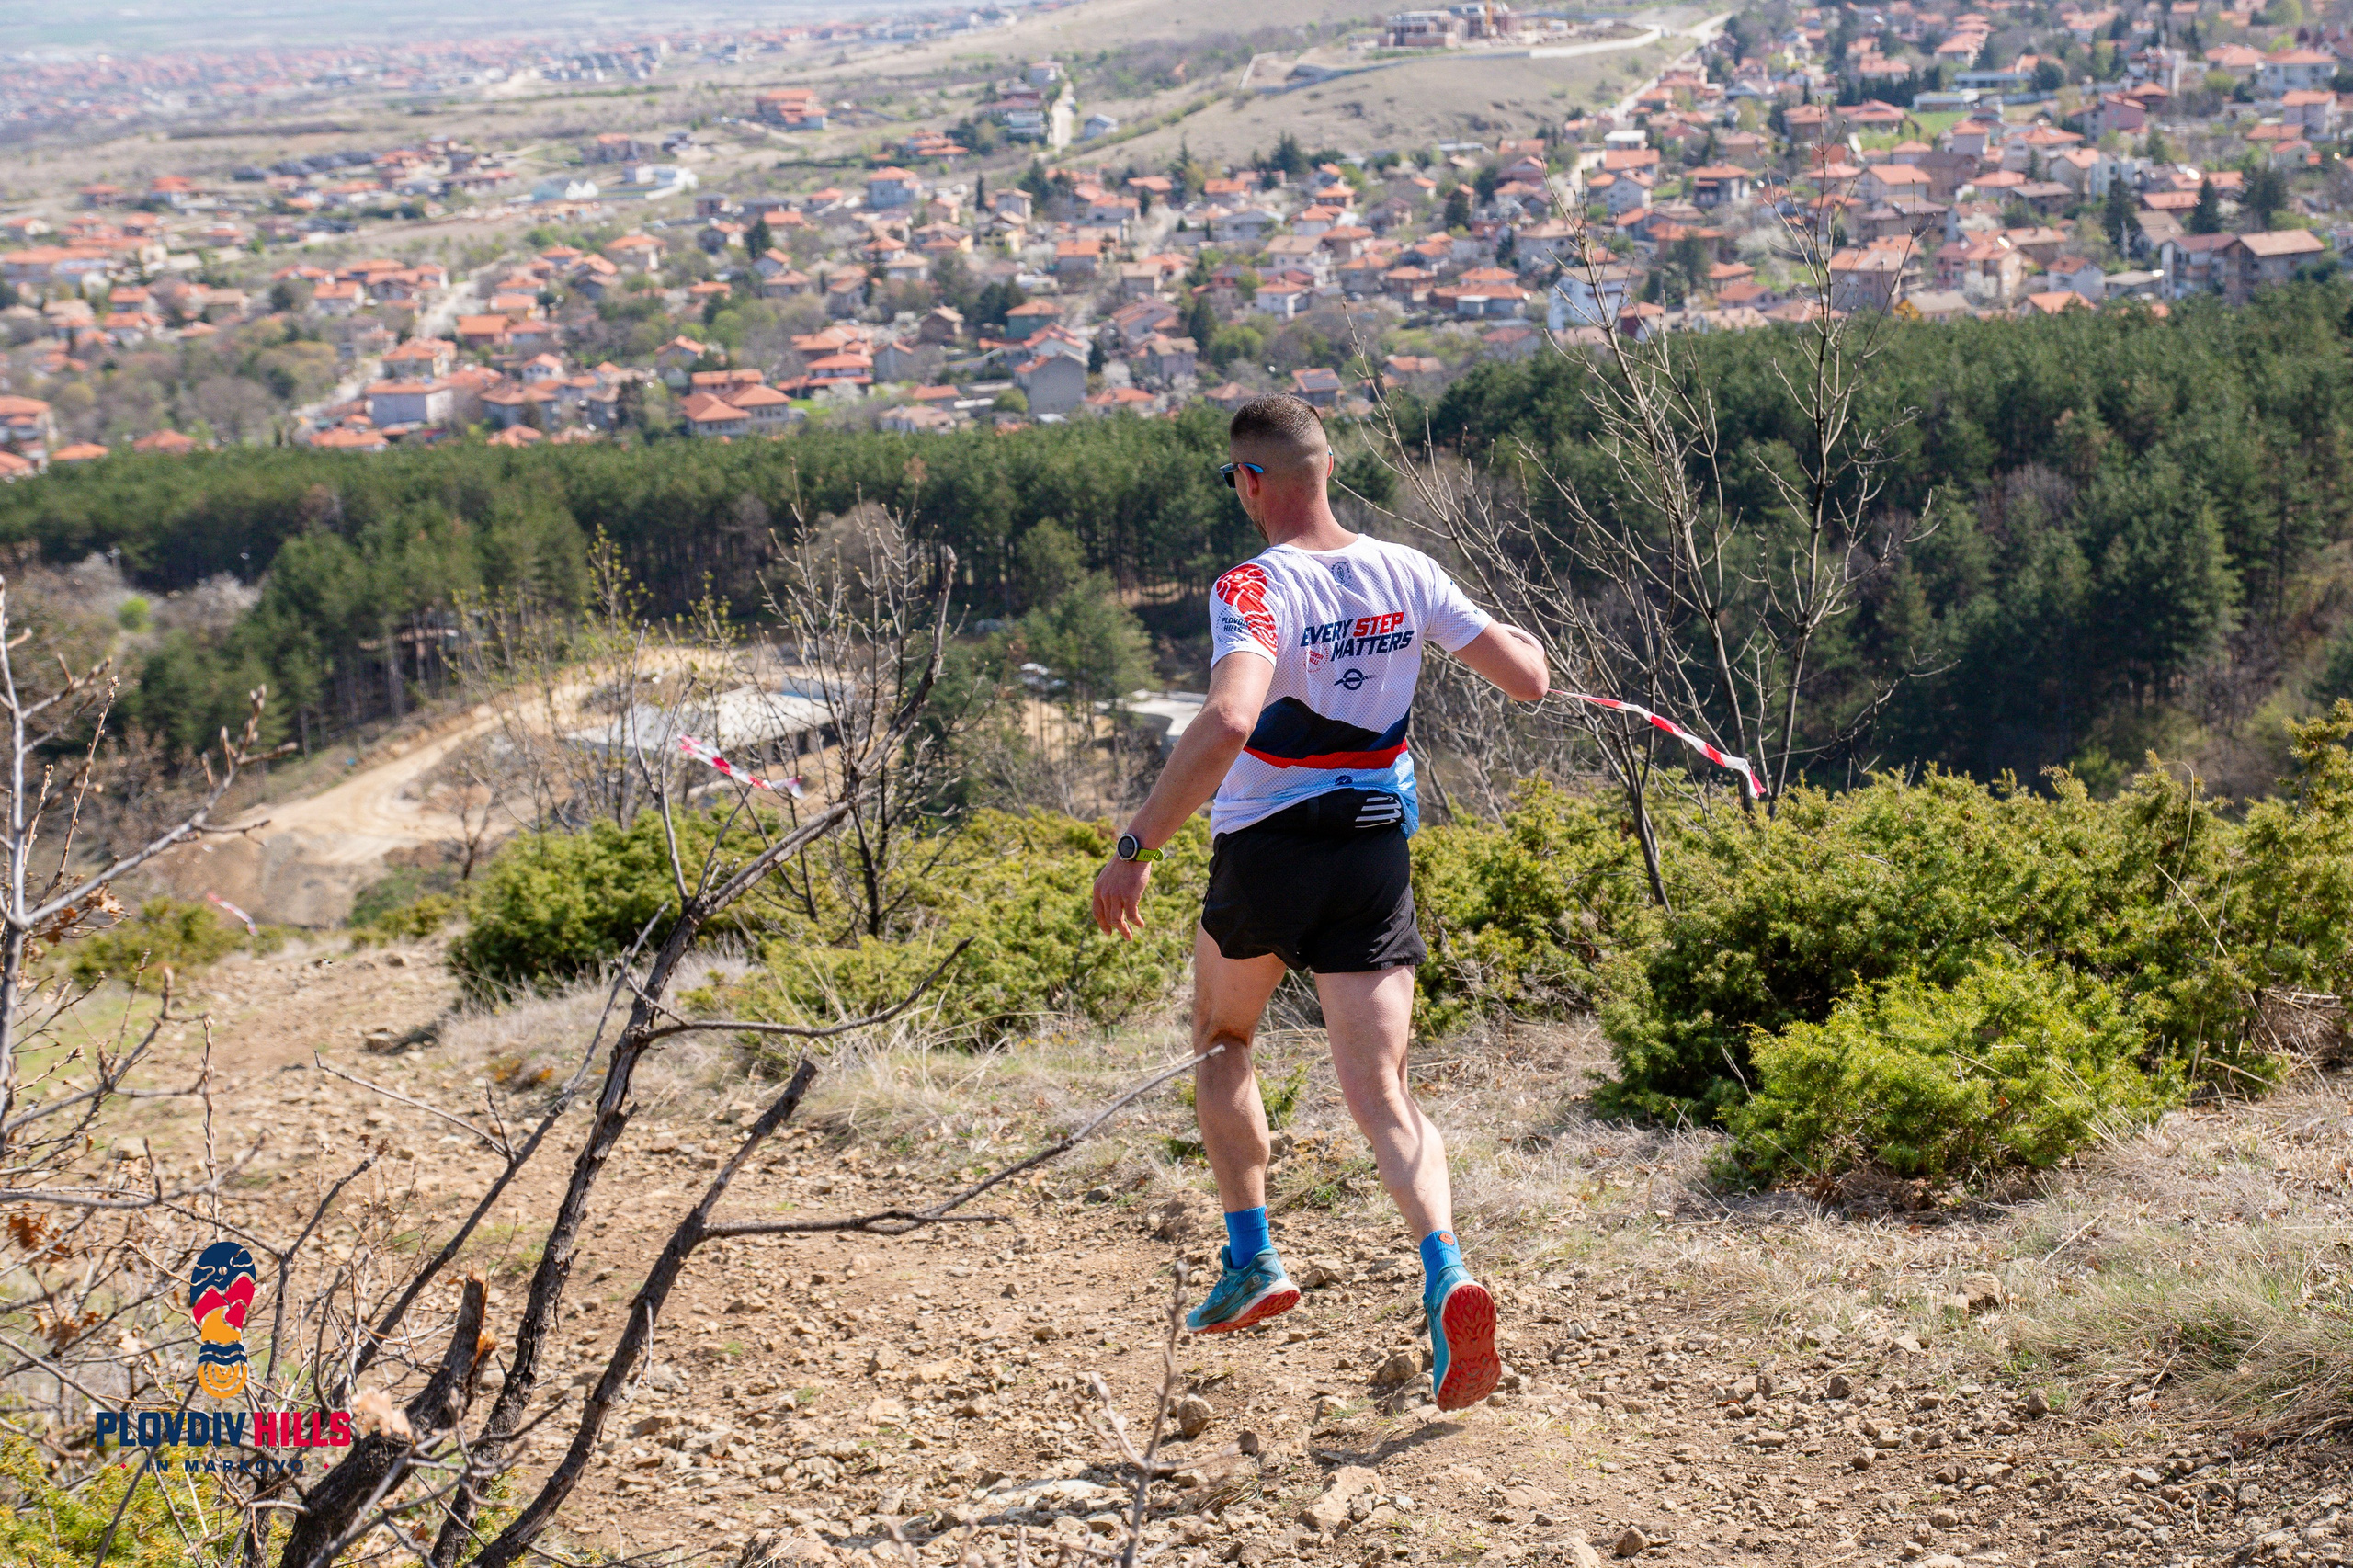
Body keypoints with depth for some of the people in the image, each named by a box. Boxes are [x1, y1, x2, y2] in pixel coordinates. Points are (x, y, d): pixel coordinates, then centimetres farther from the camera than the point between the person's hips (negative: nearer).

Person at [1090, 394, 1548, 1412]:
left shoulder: (1254, 589, -16)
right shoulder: (1405, 575, -1)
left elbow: (1227, 724, -34)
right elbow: (1528, 678, 3)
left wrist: (1137, 848, -30)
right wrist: (1499, 630, 26)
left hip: (1265, 852, -3)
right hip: (1377, 851, 3)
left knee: (1221, 1040, 24)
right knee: (1381, 1089, 1)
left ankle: (1251, 1260, 20)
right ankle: (1446, 1273, -23)